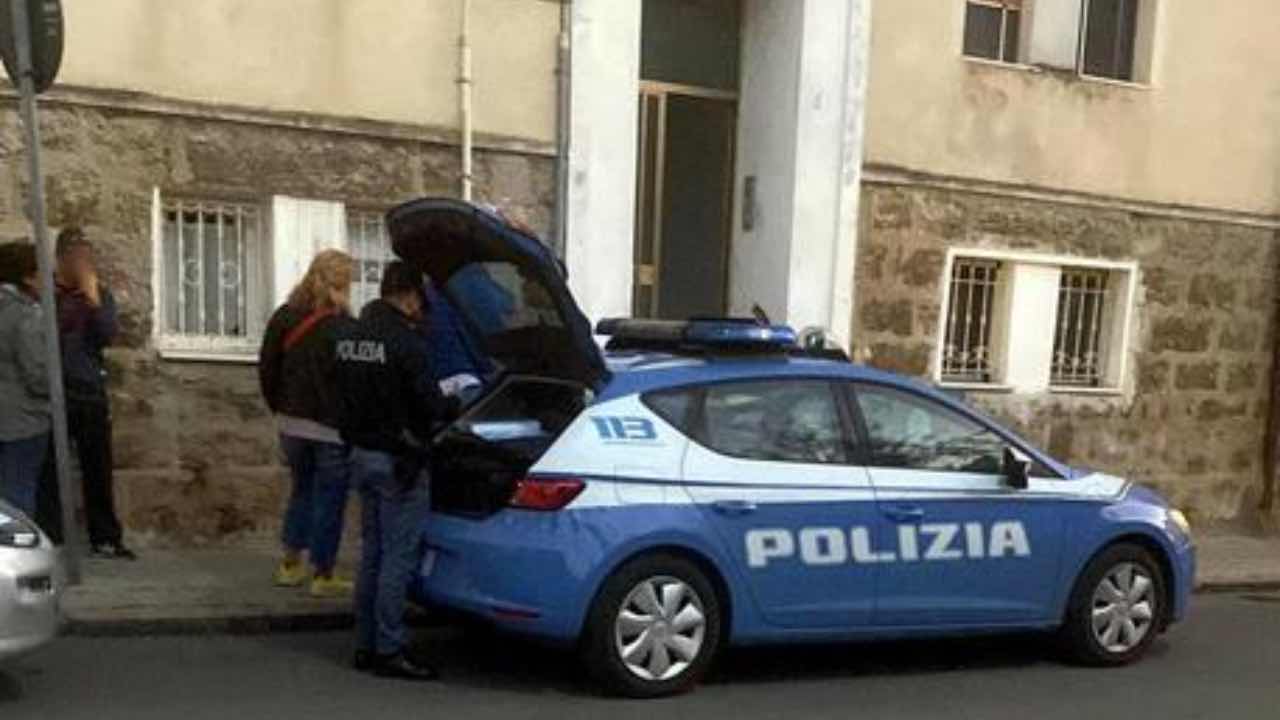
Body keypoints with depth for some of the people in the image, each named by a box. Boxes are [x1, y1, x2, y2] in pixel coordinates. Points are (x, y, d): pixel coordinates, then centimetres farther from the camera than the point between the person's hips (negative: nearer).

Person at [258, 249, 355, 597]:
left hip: (292, 424, 6)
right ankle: (323, 575, 12)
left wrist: (281, 409, 18)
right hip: (331, 428, -6)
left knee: (302, 490, 22)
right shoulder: (342, 326, -16)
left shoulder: (284, 317, 5)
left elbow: (266, 369, 11)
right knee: (329, 498, 5)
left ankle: (290, 564, 27)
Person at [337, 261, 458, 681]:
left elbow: (348, 395, 14)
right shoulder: (405, 341, -19)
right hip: (398, 460, -9)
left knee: (373, 552, 15)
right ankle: (389, 651, 4)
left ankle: (366, 644, 22)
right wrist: (453, 406, 0)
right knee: (398, 556, -1)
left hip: (363, 454, 9)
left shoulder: (351, 336, 9)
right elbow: (428, 405, -19)